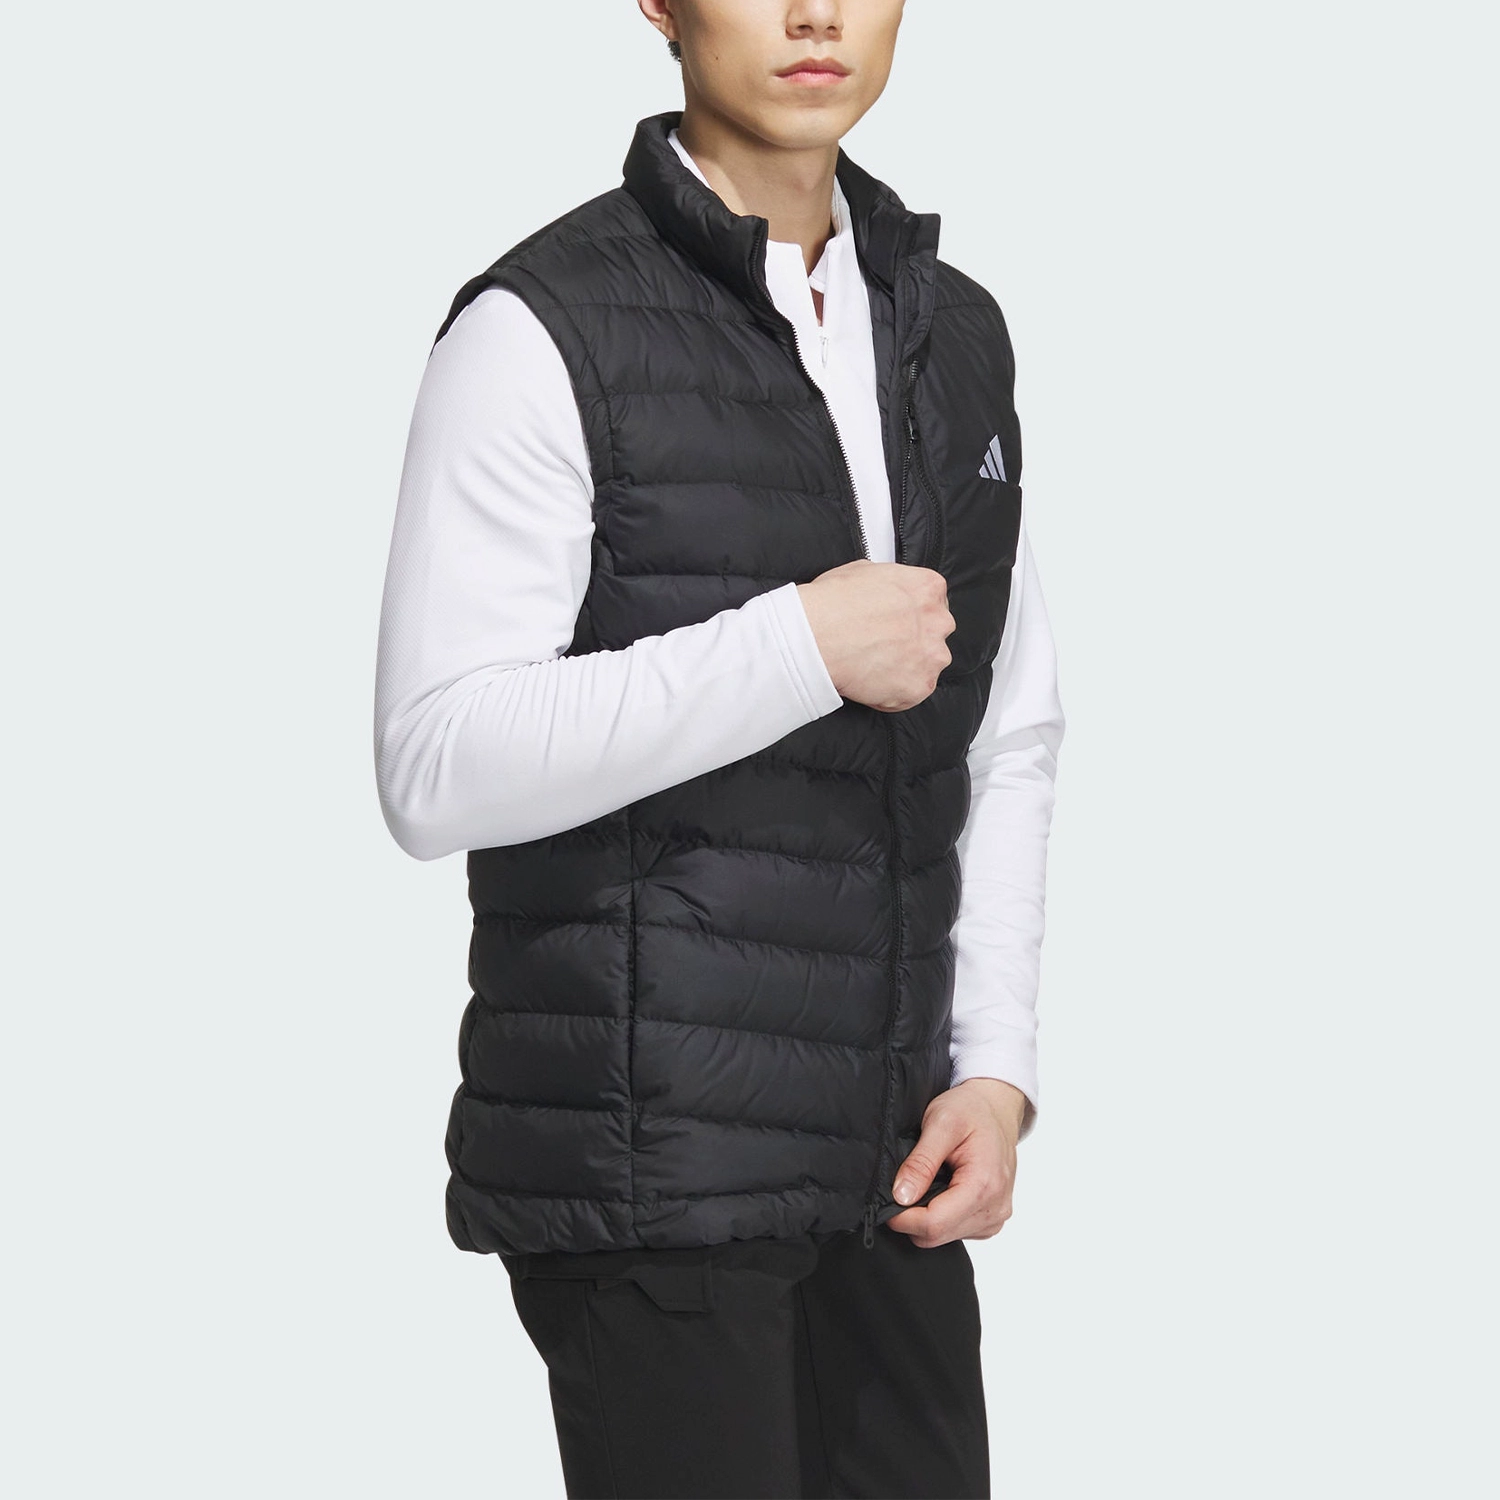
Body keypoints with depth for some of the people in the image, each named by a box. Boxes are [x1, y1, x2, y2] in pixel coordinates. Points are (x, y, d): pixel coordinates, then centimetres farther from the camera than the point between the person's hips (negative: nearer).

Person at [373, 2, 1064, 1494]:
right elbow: (439, 767, -16)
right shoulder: (543, 332, -9)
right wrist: (801, 647, -18)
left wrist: (995, 1067, 5)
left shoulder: (955, 334, 11)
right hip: (644, 1146, -6)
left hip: (882, 1150, 6)